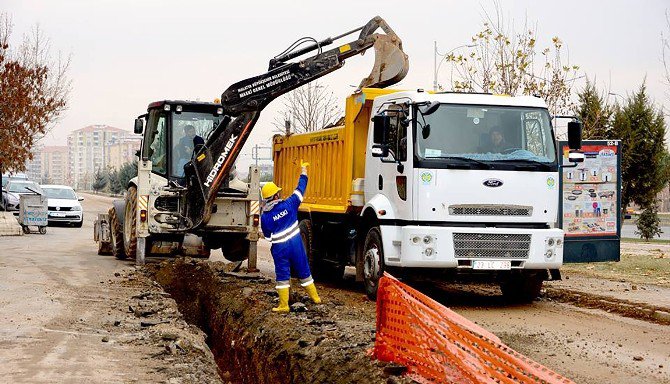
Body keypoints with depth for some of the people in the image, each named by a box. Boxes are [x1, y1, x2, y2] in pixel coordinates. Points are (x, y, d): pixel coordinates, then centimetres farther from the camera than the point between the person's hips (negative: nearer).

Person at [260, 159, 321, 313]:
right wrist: (303, 171, 13)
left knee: (282, 276, 7)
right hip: (295, 244, 2)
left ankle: (283, 305, 5)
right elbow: (300, 189, 2)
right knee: (304, 271, 15)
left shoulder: (264, 217, -9)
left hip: (279, 248, -1)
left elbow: (268, 236, 1)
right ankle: (315, 297, 26)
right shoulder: (288, 205, -9)